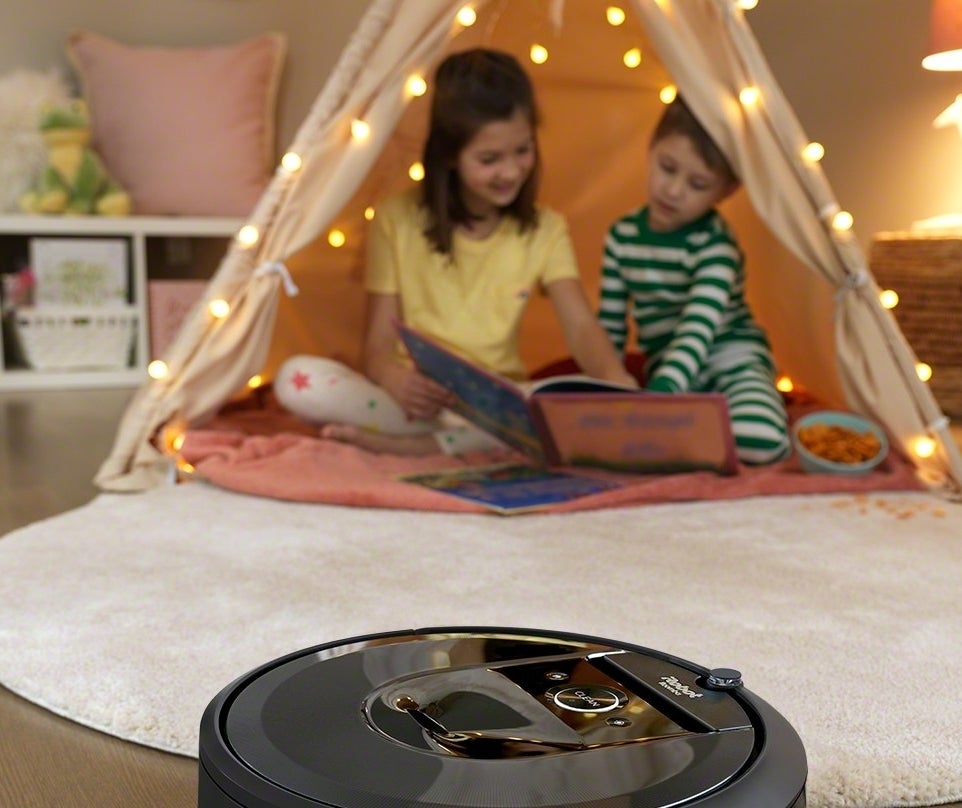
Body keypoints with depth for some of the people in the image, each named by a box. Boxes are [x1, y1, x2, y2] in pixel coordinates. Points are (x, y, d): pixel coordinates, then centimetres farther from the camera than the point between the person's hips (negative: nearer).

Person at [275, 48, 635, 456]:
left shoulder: (544, 230, 4)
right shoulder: (396, 221, -1)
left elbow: (582, 328, -9)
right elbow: (377, 344, -4)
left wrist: (615, 379, -33)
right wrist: (396, 380, -30)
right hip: (416, 400, -1)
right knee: (296, 379, -26)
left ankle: (416, 445, -25)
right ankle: (481, 439, -24)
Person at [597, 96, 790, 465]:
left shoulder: (715, 245, -14)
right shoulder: (622, 235, 1)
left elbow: (699, 330, -30)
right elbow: (609, 326, 11)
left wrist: (655, 397, -44)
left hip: (731, 360, -3)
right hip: (670, 374, 4)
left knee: (759, 441, -35)